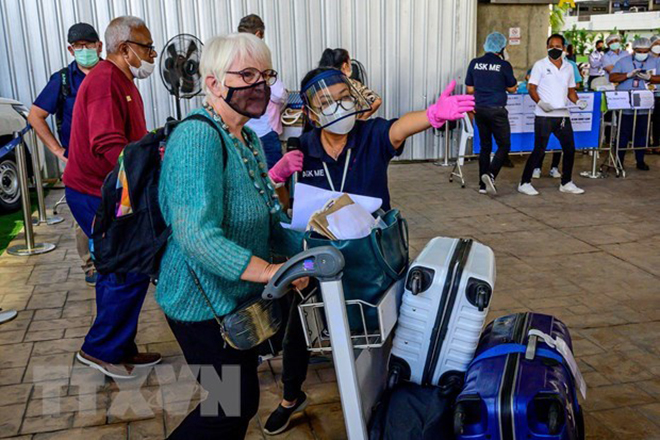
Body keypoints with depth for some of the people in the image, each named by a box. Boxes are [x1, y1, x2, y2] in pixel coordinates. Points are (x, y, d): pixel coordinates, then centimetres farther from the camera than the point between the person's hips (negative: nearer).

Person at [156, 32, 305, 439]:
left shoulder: (249, 139, 8)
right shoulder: (198, 137, -23)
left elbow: (269, 222, 10)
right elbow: (199, 237, -33)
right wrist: (271, 271, -39)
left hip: (241, 298, 9)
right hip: (204, 302, -9)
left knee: (240, 403, 22)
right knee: (235, 407, 4)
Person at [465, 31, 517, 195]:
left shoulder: (474, 63, 2)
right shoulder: (504, 65, -8)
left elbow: (470, 89, 6)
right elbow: (512, 88, 3)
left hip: (480, 109, 5)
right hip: (497, 110, -5)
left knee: (485, 146, 13)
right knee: (504, 145, 5)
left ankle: (483, 184, 13)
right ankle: (490, 174, -16)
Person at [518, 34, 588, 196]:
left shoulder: (568, 67, 15)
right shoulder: (540, 65, 0)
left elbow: (570, 90, 19)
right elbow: (532, 88, -4)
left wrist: (577, 101, -1)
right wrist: (540, 102, -21)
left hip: (563, 115, 6)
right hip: (544, 116, -5)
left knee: (570, 149, 7)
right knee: (539, 150, -5)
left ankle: (566, 183, 21)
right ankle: (525, 183, 4)